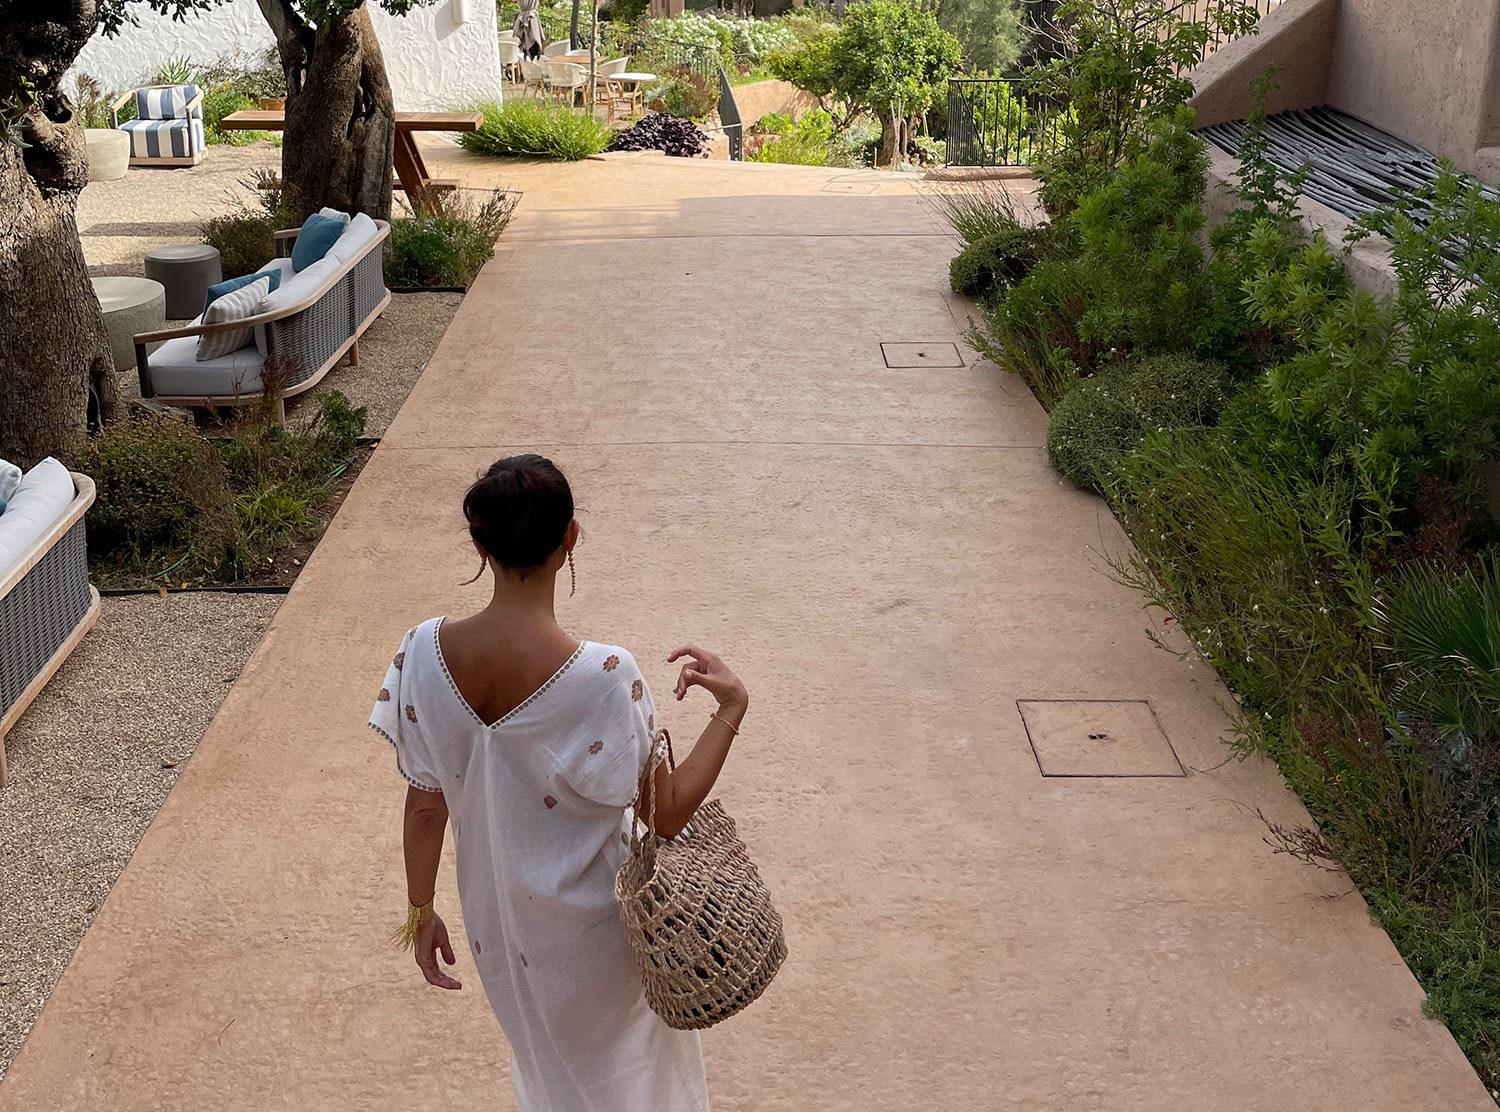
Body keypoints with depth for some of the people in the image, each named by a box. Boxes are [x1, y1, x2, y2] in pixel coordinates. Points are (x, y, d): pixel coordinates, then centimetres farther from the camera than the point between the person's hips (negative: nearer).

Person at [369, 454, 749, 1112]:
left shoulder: (425, 652, -20)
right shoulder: (603, 678, -33)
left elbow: (425, 804, -9)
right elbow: (668, 814, -21)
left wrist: (421, 911, 6)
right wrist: (731, 708, -13)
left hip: (495, 916, 4)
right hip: (590, 929, -4)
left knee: (547, 1053, 33)